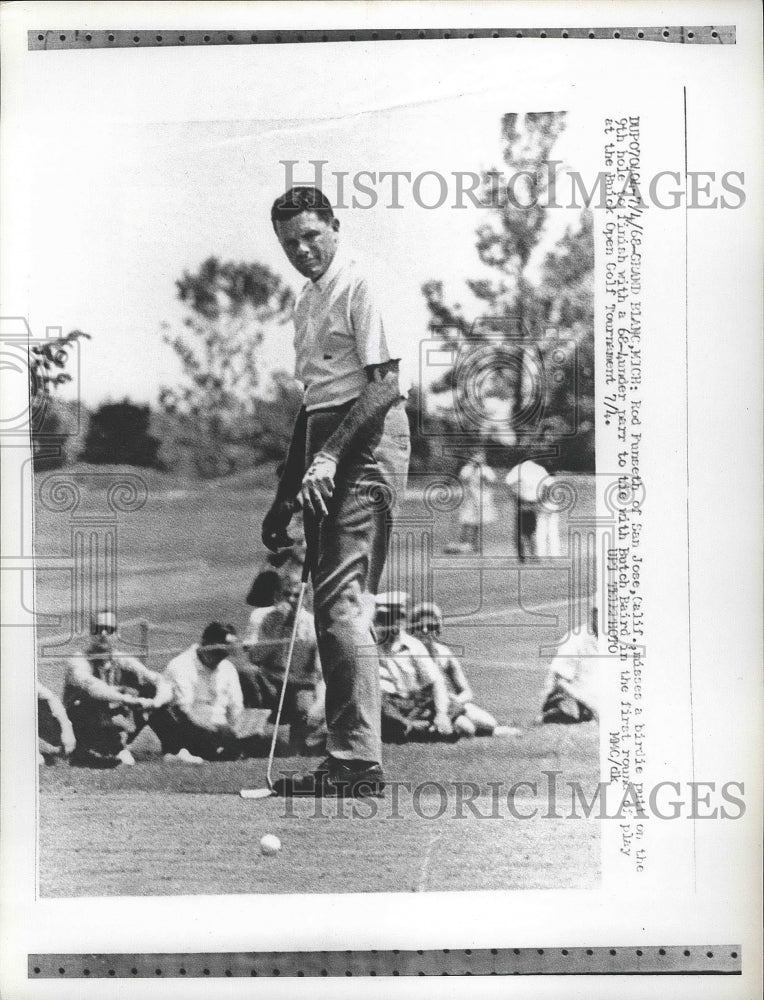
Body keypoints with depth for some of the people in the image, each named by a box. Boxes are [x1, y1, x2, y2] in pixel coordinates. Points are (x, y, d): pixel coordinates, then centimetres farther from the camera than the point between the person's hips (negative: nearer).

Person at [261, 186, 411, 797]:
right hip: (327, 443, 9)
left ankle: (359, 762, -12)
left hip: (367, 440, -9)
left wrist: (330, 454, -24)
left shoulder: (361, 288, -6)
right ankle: (348, 756, 12)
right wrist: (285, 493, 22)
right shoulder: (308, 300, 22)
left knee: (343, 599, -15)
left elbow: (386, 383, -16)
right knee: (329, 603, 7)